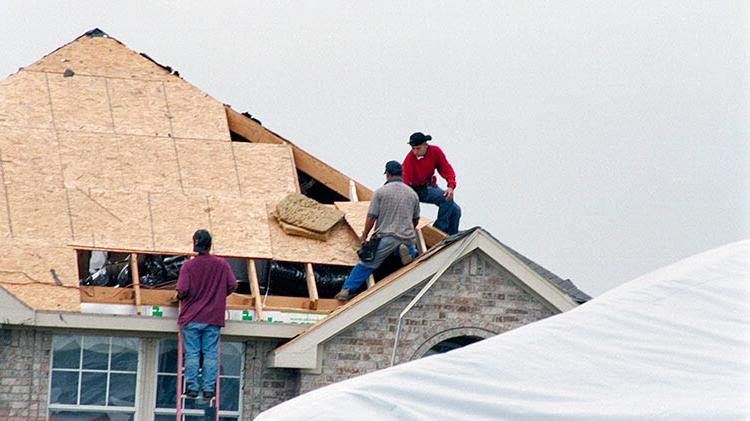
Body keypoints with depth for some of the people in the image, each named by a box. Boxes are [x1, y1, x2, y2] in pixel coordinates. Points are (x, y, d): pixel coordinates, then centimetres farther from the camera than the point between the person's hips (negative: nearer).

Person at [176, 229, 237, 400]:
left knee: (192, 354, 4)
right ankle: (209, 388, 2)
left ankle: (192, 387, 3)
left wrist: (180, 297, 9)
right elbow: (233, 285, 1)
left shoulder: (188, 266, -7)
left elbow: (182, 290, -14)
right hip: (214, 318, 1)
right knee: (210, 354, 4)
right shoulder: (222, 264, -1)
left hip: (191, 317, -1)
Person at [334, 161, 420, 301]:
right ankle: (405, 251, -2)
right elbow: (416, 219, 22)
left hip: (386, 237, -3)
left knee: (366, 265, 5)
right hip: (407, 237, 3)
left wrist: (364, 236, 12)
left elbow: (371, 217, -4)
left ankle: (347, 290, -6)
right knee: (413, 252, 34)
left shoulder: (380, 192, -4)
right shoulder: (412, 194, 10)